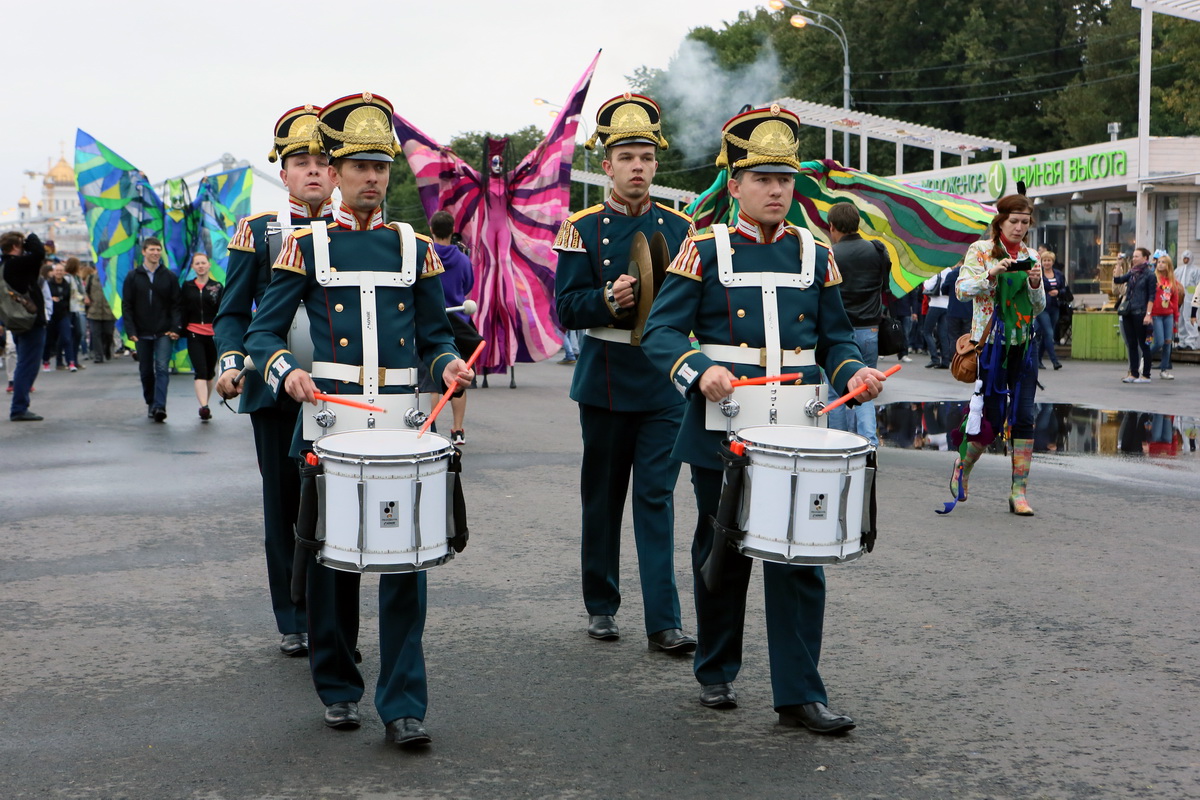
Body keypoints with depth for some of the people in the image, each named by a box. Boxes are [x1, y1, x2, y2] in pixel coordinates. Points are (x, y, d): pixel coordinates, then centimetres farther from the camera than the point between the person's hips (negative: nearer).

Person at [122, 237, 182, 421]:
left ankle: (159, 406, -19)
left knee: (162, 368, -13)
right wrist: (130, 330, -6)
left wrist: (175, 328, -9)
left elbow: (176, 305, 3)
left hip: (164, 333, -2)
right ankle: (150, 403, 24)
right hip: (142, 334, 2)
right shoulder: (133, 277, 5)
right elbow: (126, 306, 3)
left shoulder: (169, 276, 5)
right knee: (146, 371, 10)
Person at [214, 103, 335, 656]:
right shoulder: (257, 231, 5)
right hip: (276, 389, -1)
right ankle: (294, 623, 17)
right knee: (285, 505, 5)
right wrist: (231, 363, -14)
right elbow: (232, 313, 4)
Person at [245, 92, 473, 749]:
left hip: (398, 425, 1)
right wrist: (286, 371, -18)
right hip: (328, 420, -1)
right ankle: (338, 688, 24)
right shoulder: (306, 247, 4)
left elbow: (434, 334, 15)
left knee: (405, 558, -4)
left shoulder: (415, 248, 10)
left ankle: (403, 705, 1)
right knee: (331, 559, 8)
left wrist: (449, 363, -7)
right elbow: (262, 332, 3)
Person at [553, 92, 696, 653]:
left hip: (664, 381, 1)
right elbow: (567, 309, -6)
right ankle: (601, 606, 24)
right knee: (602, 496, 9)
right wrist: (609, 300, -24)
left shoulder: (679, 227, 7)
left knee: (656, 497, -3)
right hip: (605, 380, -1)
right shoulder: (584, 228, 0)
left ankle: (664, 622, -2)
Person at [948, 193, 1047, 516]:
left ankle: (1019, 492, 3)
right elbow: (961, 289, -12)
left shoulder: (1031, 256, 12)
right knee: (993, 415, -4)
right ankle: (962, 465, 24)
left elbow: (1039, 308, 12)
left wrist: (1035, 284, -7)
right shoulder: (981, 250, -1)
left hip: (1023, 344, 4)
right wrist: (992, 274, -25)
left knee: (1024, 416, -3)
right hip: (990, 342, -4)